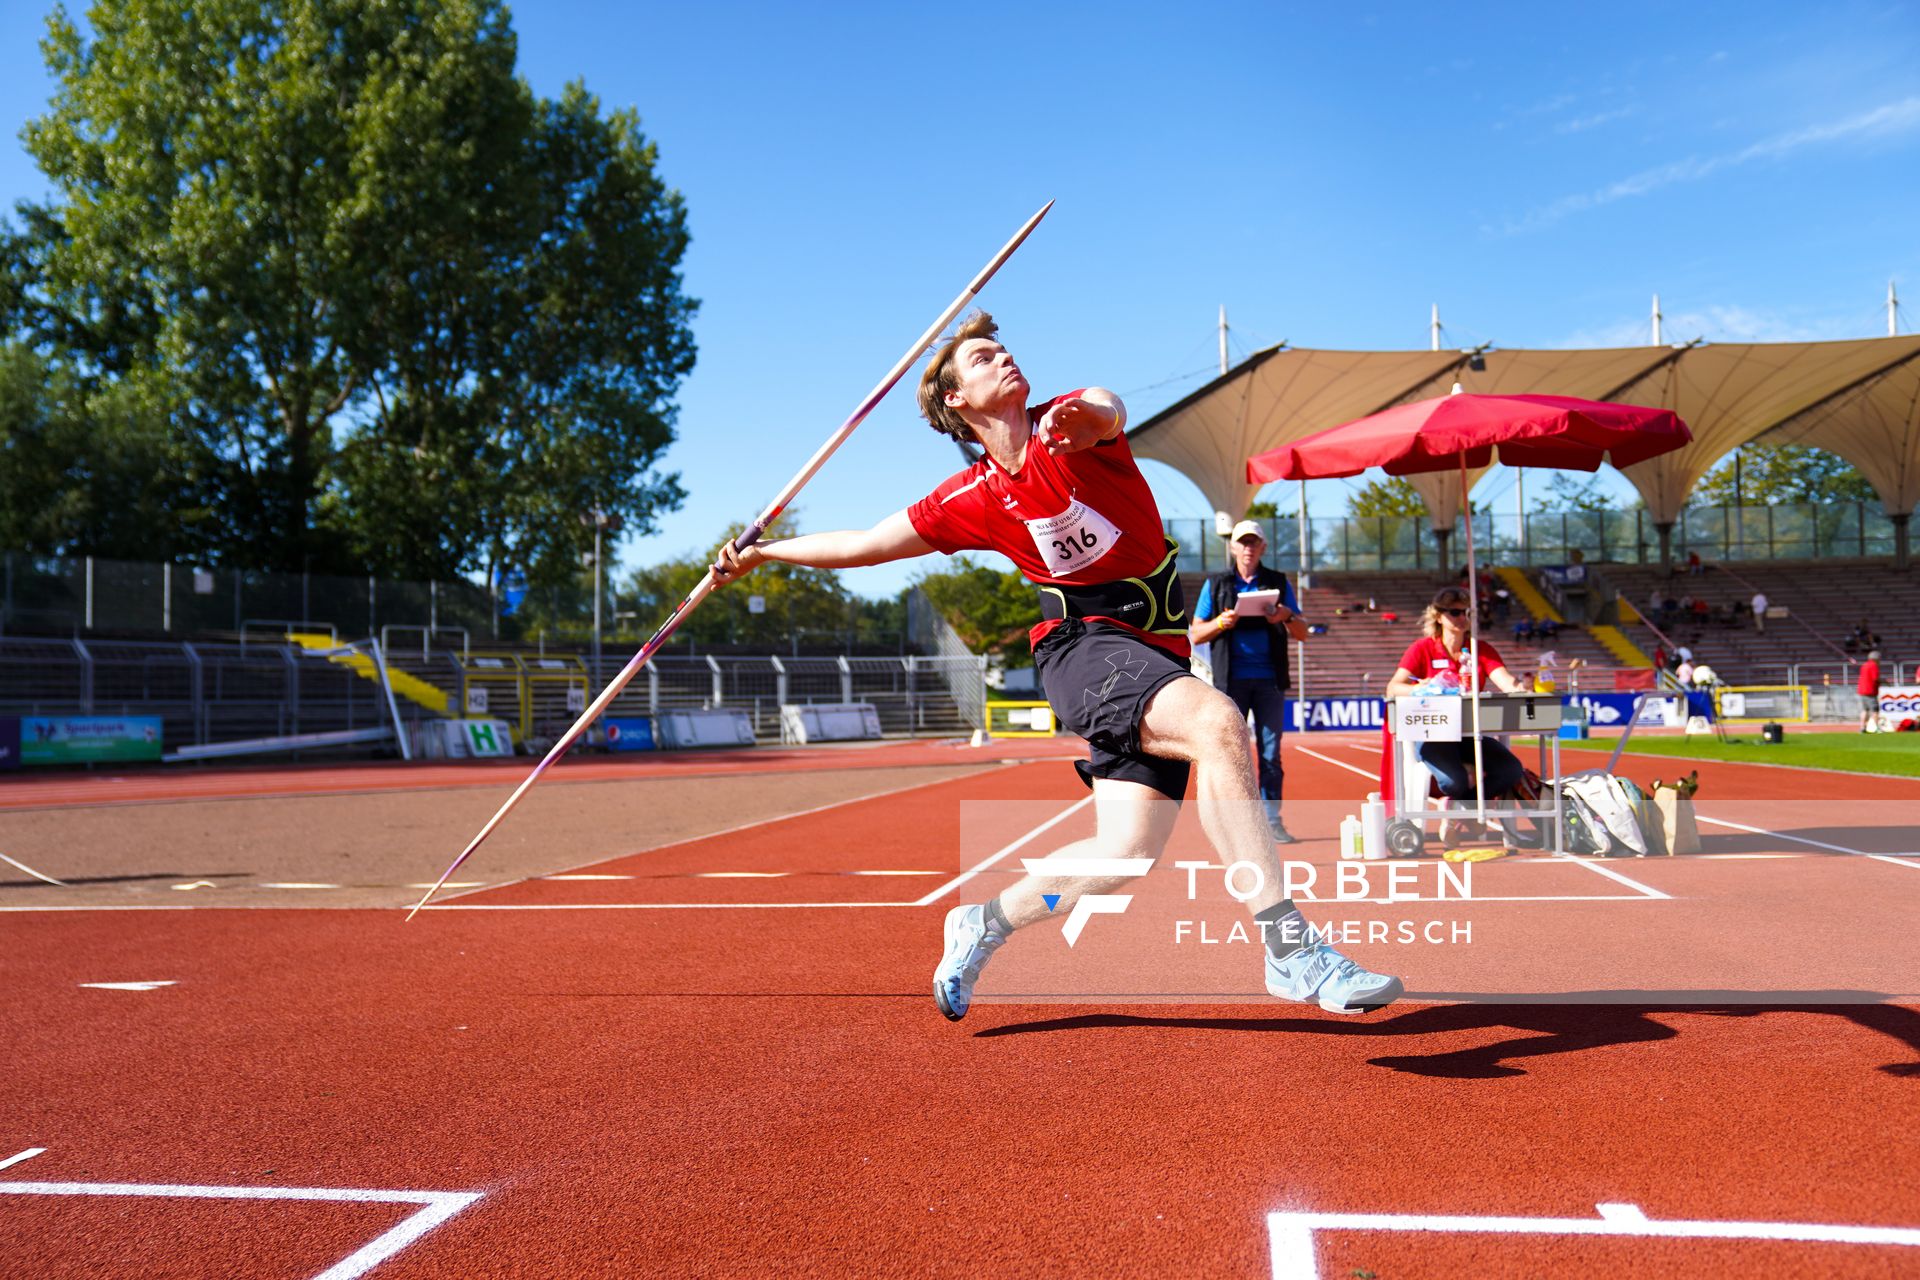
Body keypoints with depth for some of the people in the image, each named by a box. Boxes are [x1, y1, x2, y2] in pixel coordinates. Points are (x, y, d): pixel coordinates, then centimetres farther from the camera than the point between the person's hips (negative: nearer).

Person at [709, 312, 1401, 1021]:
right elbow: (865, 544, 17)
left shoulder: (1068, 422, 6)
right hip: (1085, 645, -3)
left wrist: (1085, 414, -44)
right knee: (1217, 723, -32)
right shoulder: (971, 499, 5)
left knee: (1128, 851, -9)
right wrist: (761, 551, 16)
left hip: (1157, 656, 3)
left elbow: (1108, 407, -20)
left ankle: (983, 924, 15)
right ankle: (1290, 946, -33)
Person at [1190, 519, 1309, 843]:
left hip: (1269, 680, 1)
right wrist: (1221, 623, -12)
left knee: (1271, 753, 0)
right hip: (1231, 680, -1)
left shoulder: (1279, 583, 12)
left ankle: (1272, 820, 3)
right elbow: (1195, 634, 7)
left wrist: (1287, 617, -12)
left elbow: (1302, 633, 10)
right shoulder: (1215, 585, 10)